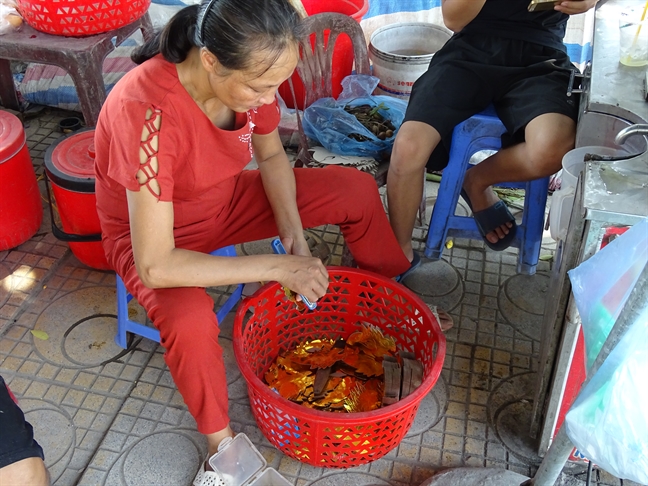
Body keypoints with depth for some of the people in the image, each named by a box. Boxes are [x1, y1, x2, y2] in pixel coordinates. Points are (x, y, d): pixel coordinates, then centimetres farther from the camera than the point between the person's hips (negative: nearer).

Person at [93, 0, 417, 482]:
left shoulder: (249, 71, -21)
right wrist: (277, 267, -35)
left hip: (227, 199, 6)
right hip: (152, 233, -5)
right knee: (190, 322, -37)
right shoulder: (147, 113, -39)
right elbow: (154, 266, -38)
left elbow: (272, 157, -1)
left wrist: (295, 234, -16)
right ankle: (221, 442, -8)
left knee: (359, 190, 0)